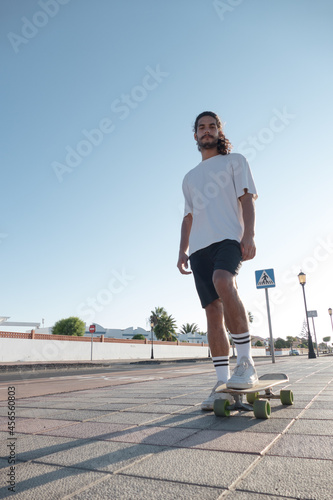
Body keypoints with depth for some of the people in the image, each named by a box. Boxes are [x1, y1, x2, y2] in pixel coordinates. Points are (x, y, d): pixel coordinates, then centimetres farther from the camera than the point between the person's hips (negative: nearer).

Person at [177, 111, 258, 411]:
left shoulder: (235, 161, 16)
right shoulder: (190, 178, 28)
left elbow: (247, 199, 3)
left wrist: (249, 235, -13)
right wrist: (183, 251, 10)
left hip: (229, 238, -4)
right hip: (200, 247, 5)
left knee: (222, 282, -34)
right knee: (213, 311, -3)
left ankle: (246, 363, -21)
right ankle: (223, 385, 0)